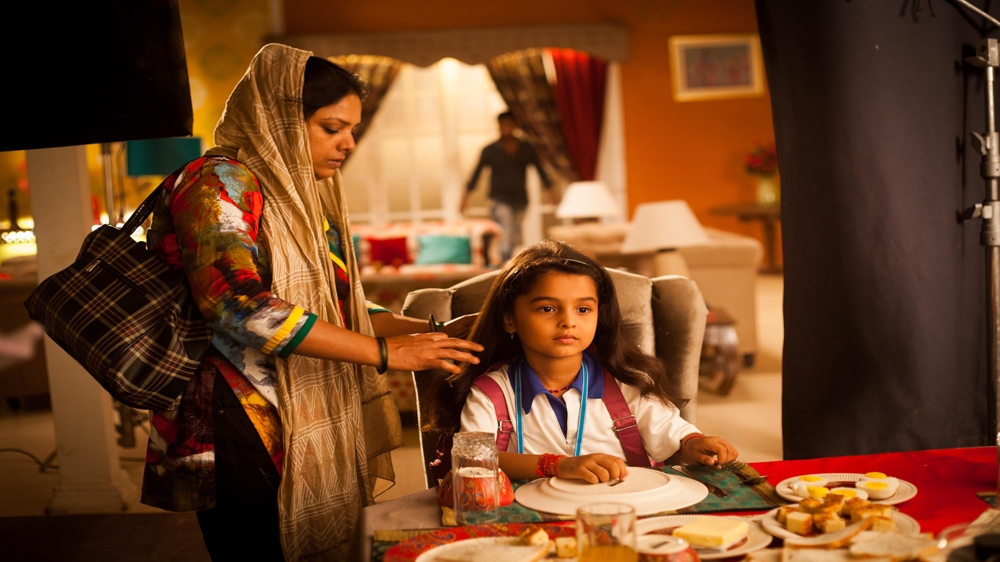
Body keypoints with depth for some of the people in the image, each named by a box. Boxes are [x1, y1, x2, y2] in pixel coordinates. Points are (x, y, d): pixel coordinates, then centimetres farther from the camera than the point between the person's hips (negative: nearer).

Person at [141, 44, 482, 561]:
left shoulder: (303, 198, 16)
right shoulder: (218, 184, -11)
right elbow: (238, 305, -25)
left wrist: (434, 332, 3)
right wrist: (385, 352, -24)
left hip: (309, 430, 8)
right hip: (241, 431, -8)